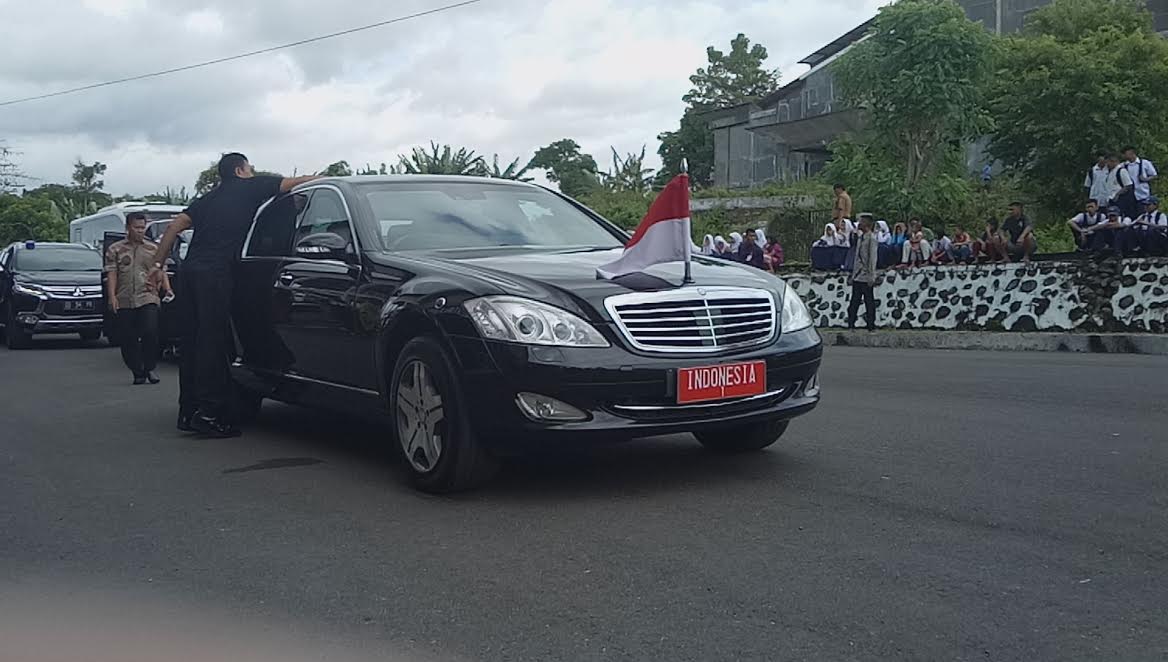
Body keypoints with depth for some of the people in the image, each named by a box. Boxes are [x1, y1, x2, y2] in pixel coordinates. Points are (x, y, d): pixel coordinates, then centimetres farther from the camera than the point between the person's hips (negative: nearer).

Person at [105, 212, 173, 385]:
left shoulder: (154, 249, 15)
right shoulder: (115, 250, 12)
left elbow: (162, 272, 11)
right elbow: (111, 275, 5)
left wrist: (167, 289, -7)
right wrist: (112, 296, -8)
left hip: (148, 299, -1)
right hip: (124, 302, 1)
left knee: (150, 332, -17)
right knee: (127, 340, -1)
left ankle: (150, 367, 1)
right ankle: (138, 372, 11)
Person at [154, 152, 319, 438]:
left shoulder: (208, 198, 26)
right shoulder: (249, 188, 7)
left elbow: (175, 225, 19)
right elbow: (292, 183, 10)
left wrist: (158, 262, 18)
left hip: (191, 269, 8)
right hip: (215, 274, -7)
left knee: (193, 341, 8)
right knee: (214, 341, -10)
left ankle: (188, 411, 11)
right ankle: (209, 411, -14)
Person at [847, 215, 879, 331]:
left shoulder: (872, 238, -10)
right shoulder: (860, 237, 14)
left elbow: (873, 258, -13)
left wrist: (871, 277, -16)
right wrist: (853, 274, 17)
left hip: (866, 277, -8)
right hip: (857, 277, 8)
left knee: (869, 302, 1)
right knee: (854, 302, 7)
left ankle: (871, 326, 7)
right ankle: (850, 325, 11)